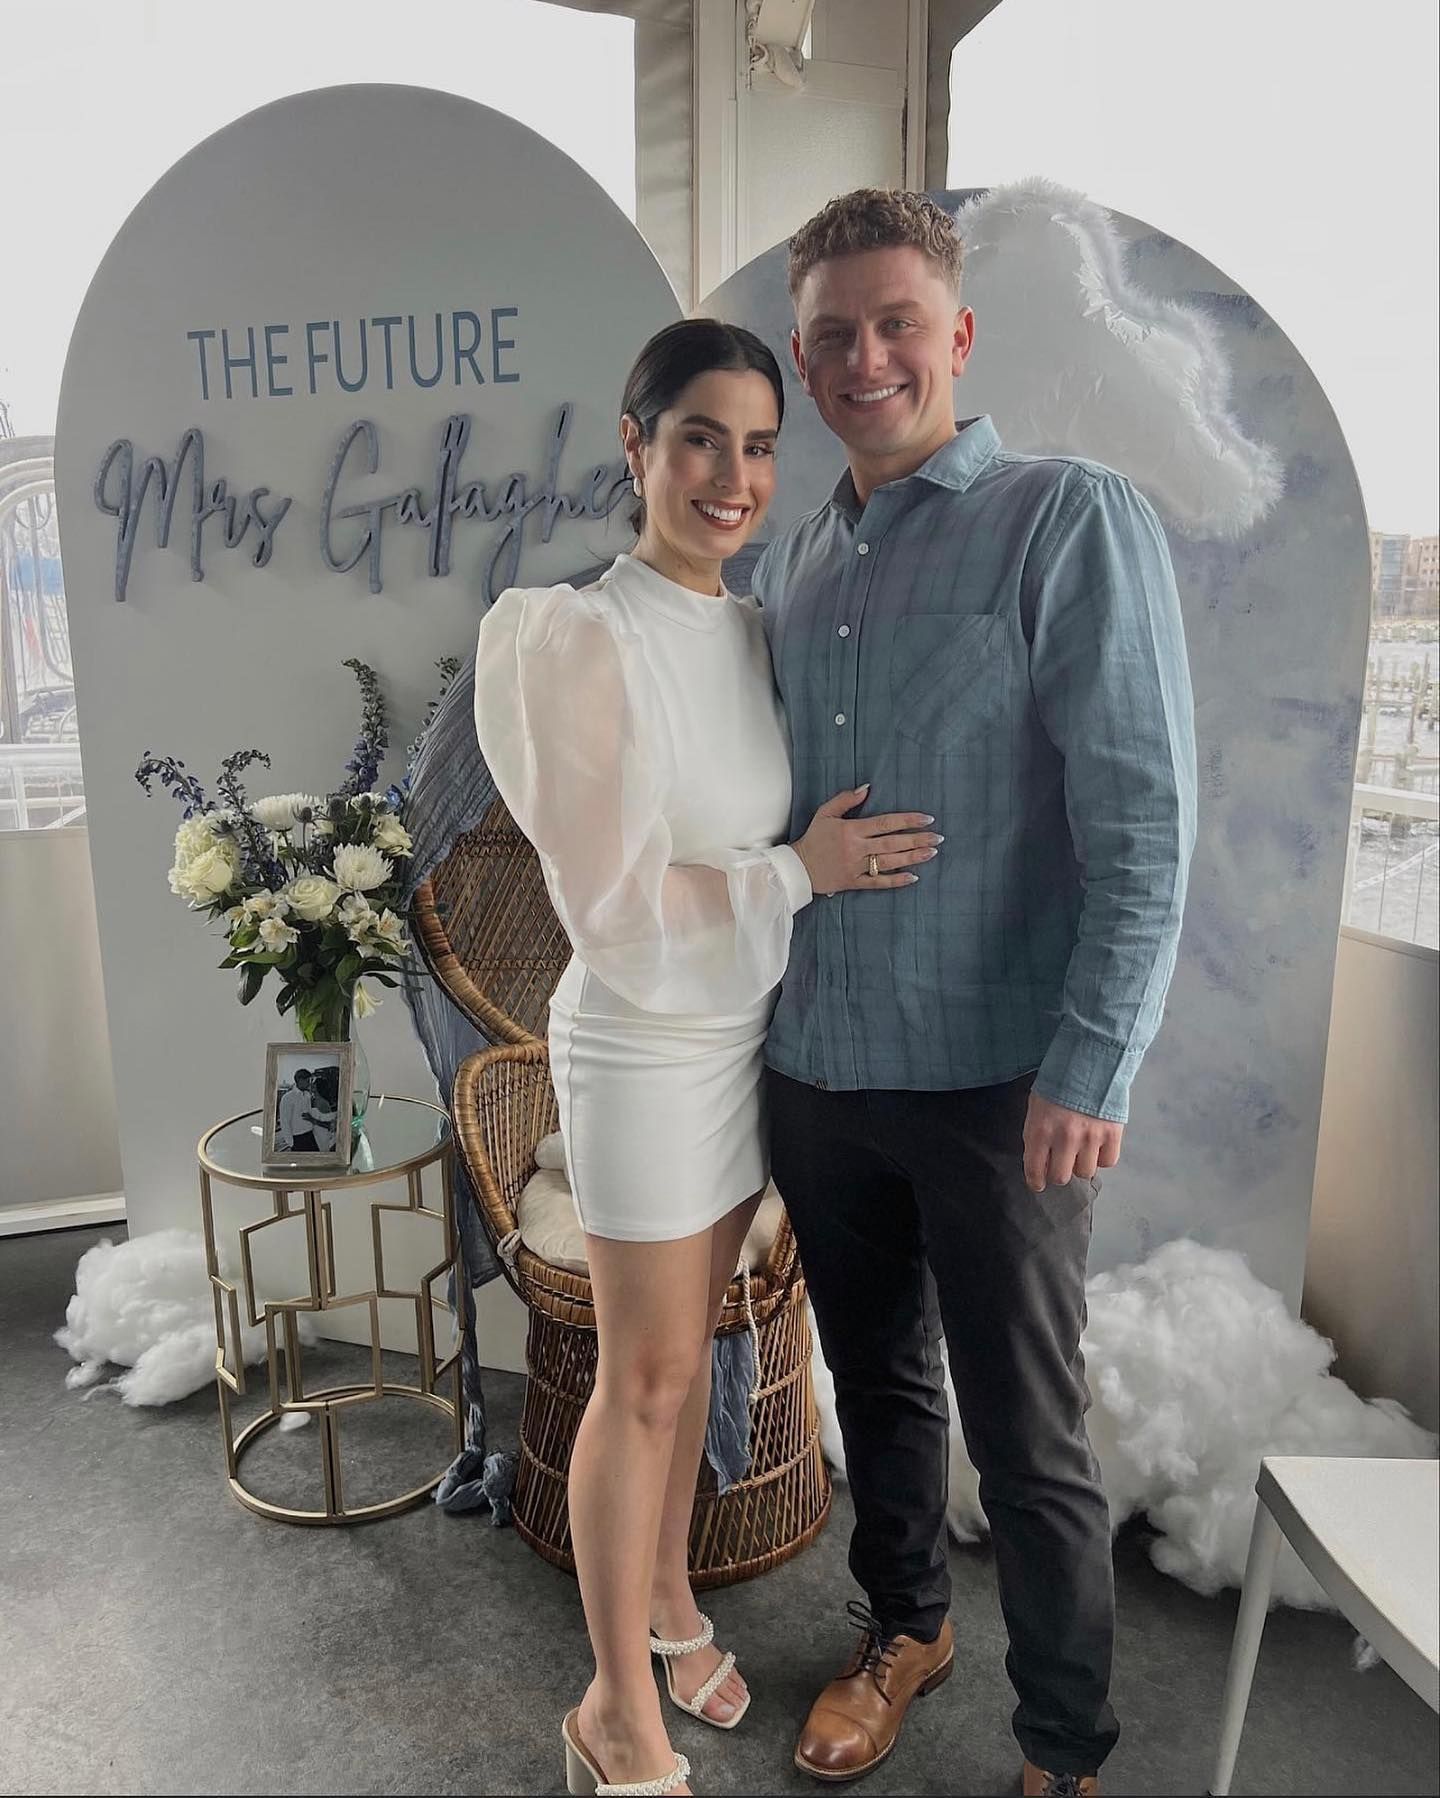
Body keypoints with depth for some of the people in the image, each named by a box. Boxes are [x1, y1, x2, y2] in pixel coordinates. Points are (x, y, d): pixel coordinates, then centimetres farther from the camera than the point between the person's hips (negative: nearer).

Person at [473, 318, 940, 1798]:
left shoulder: (752, 630, 2)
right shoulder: (584, 640, -20)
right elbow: (621, 916, -21)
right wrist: (803, 869, -16)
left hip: (748, 1037, 7)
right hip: (643, 1053, -6)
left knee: (691, 1342, 21)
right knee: (646, 1378, 7)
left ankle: (667, 1593, 45)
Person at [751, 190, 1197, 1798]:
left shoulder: (1072, 521, -8)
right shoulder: (787, 567, 10)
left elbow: (1144, 822, -14)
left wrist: (1089, 1069, -19)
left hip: (993, 1082, -5)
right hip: (815, 1069, 6)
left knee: (1028, 1441, 10)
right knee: (875, 1379, 22)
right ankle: (904, 1626, 48)